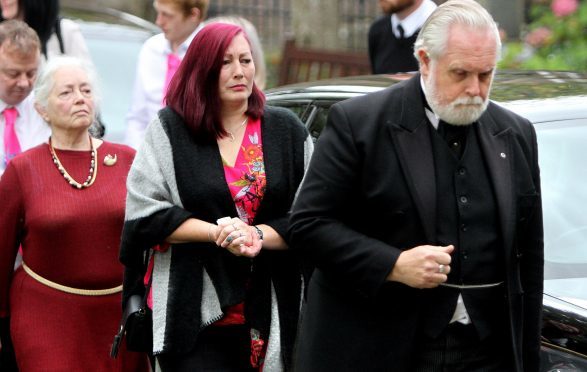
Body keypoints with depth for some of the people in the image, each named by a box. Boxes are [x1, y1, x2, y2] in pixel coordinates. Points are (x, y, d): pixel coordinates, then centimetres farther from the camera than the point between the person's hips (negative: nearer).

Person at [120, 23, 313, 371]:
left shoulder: (287, 130, 9)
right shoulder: (169, 130, 4)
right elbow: (144, 213, -2)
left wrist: (259, 235, -13)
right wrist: (217, 231, -11)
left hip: (270, 313, 2)